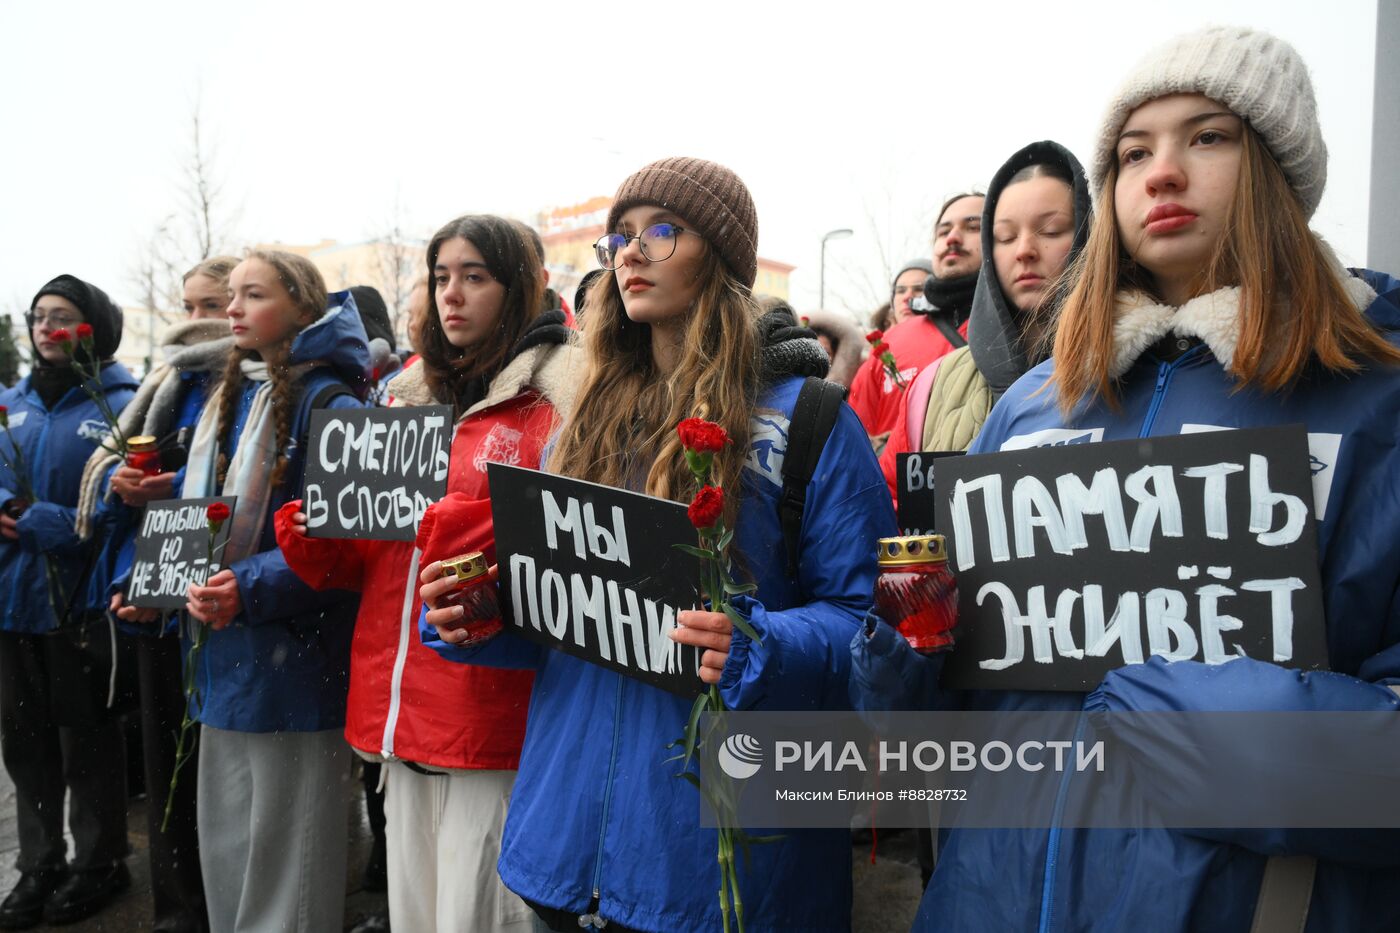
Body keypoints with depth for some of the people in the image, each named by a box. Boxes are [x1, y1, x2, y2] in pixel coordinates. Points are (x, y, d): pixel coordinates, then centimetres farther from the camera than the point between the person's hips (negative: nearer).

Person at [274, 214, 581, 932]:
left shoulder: (551, 397, -4)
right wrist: (315, 535, 1)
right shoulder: (410, 397, 16)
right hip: (397, 704, 6)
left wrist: (473, 532, -25)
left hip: (490, 705, -6)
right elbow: (371, 556, 20)